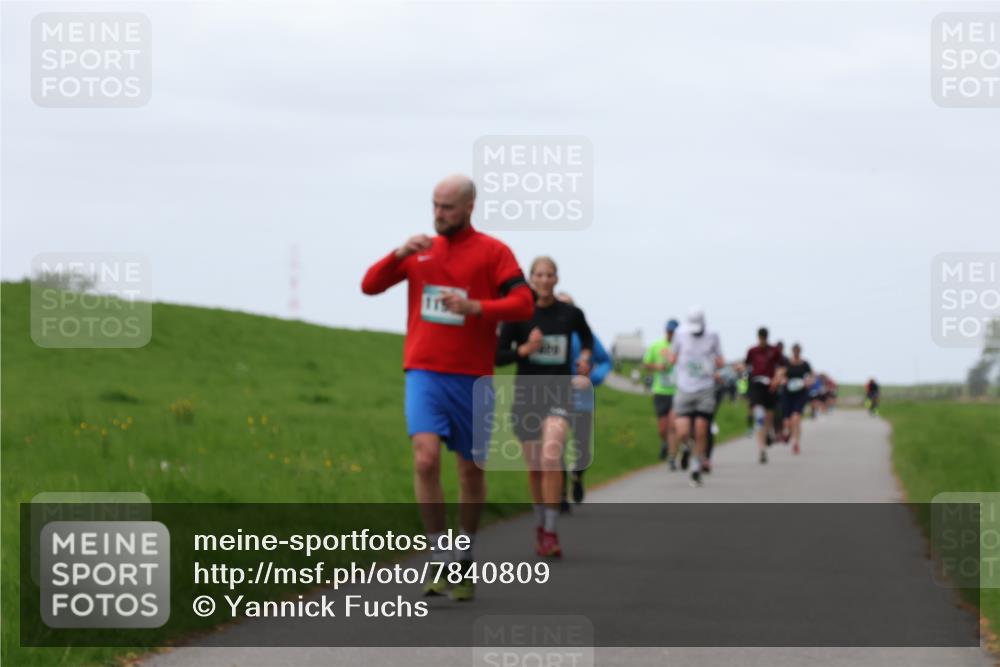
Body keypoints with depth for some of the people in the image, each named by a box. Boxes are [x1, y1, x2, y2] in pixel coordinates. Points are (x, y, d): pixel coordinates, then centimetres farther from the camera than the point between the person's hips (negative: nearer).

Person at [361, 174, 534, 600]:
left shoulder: (492, 252, -1)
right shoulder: (421, 250, 10)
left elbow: (523, 305, -11)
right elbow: (370, 285, 7)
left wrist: (476, 307, -26)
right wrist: (399, 254, -10)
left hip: (471, 377, -1)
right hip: (424, 374, 1)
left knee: (471, 470, 9)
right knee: (426, 459, -18)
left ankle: (464, 561, 27)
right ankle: (439, 560, -11)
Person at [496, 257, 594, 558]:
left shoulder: (571, 314, 0)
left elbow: (587, 337, 23)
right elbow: (499, 356, -2)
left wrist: (585, 356, 4)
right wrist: (524, 350, -18)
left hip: (560, 394, -1)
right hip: (527, 395, 1)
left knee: (551, 458, -23)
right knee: (534, 467, 12)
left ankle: (551, 533, -20)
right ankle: (541, 525, 36)